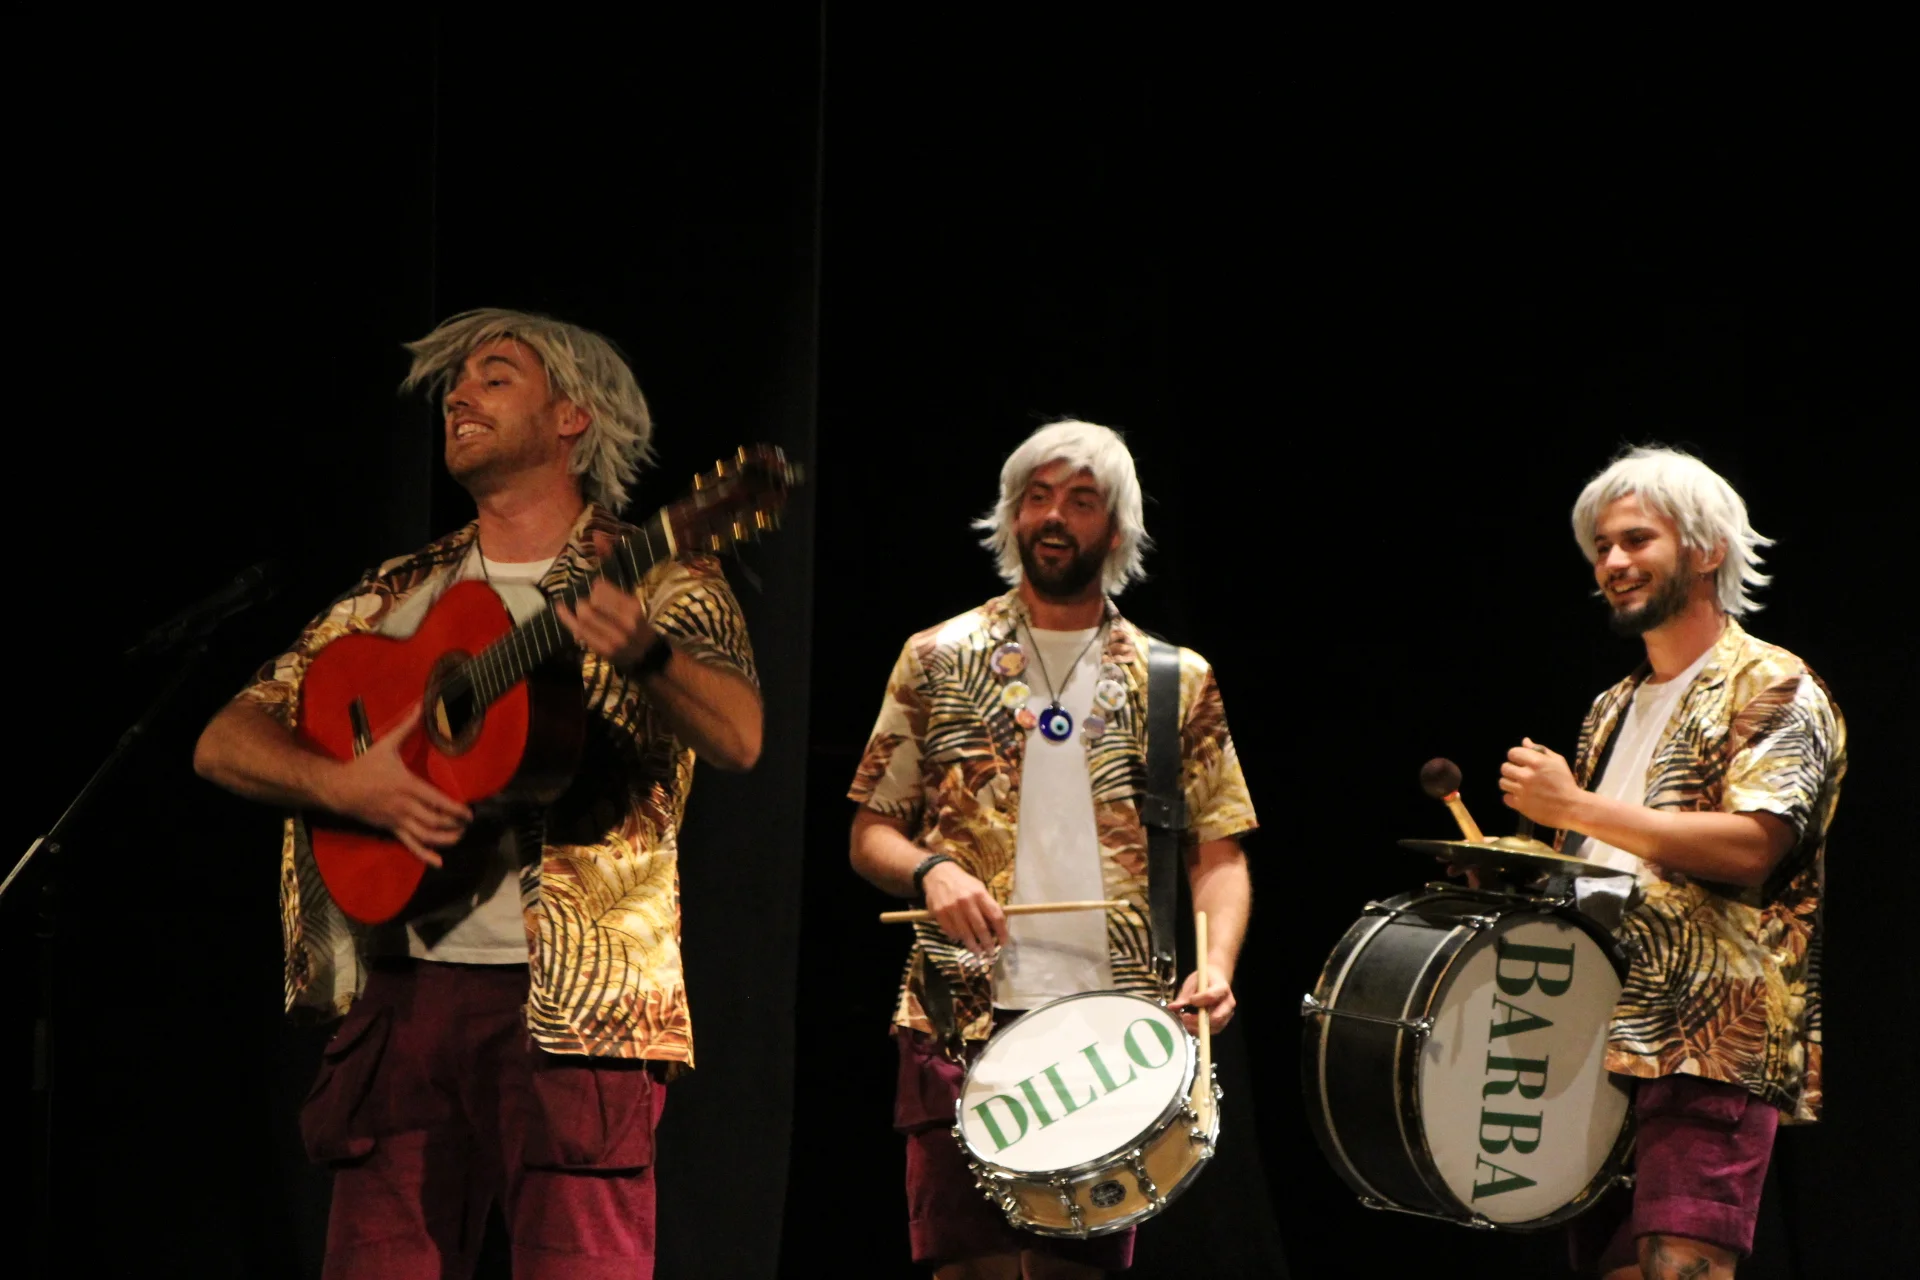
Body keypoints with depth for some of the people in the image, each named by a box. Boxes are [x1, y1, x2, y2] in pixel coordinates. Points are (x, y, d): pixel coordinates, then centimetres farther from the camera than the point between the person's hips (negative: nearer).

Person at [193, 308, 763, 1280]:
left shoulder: (654, 583, 5)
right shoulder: (399, 595, 18)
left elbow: (738, 741, -14)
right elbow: (224, 743, 14)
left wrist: (647, 654, -35)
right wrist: (344, 785, -7)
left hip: (573, 996, -4)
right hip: (406, 990, 4)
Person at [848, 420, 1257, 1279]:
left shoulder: (1178, 684, 10)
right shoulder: (941, 661, 8)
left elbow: (1219, 854, 9)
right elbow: (870, 833, 10)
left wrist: (1216, 965, -10)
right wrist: (929, 870, -12)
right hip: (964, 1020, -1)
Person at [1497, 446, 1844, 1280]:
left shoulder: (1774, 692, -2)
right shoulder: (1613, 712, 23)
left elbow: (1750, 846, -17)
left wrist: (1576, 807, -16)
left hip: (1711, 1053, -8)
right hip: (1598, 1050, 8)